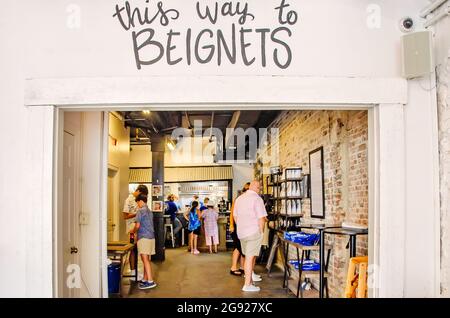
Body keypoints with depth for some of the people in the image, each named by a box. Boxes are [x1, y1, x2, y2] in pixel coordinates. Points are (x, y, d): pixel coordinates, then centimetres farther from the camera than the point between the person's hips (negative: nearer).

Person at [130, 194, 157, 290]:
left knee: (145, 259, -12)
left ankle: (150, 281, -17)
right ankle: (145, 280, 19)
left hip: (144, 238, -9)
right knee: (146, 259, 13)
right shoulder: (149, 211, 17)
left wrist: (133, 231, 8)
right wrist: (137, 232, 22)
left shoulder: (140, 211, -8)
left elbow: (137, 225, -11)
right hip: (151, 236, 9)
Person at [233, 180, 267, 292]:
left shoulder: (239, 199, 11)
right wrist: (261, 232, -5)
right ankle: (247, 285, 2)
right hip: (254, 233, -7)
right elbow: (261, 218, -16)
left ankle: (249, 277, 28)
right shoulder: (257, 199, -12)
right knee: (250, 257, -2)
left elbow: (235, 216, 18)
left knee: (249, 256, 19)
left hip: (241, 233, 7)